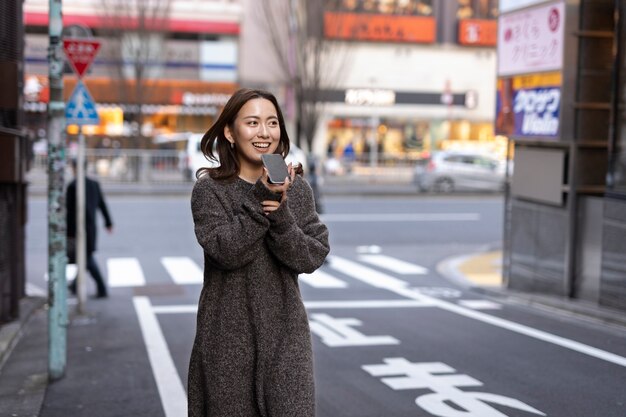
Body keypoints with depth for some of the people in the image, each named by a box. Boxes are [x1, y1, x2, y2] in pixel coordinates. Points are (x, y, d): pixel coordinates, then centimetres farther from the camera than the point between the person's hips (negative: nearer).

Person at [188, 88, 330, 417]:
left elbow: (312, 257, -6)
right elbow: (226, 252, -17)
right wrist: (261, 199, -23)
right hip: (229, 337, -2)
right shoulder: (210, 189, -5)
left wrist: (280, 213, -20)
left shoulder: (296, 188, 3)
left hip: (285, 334, 2)